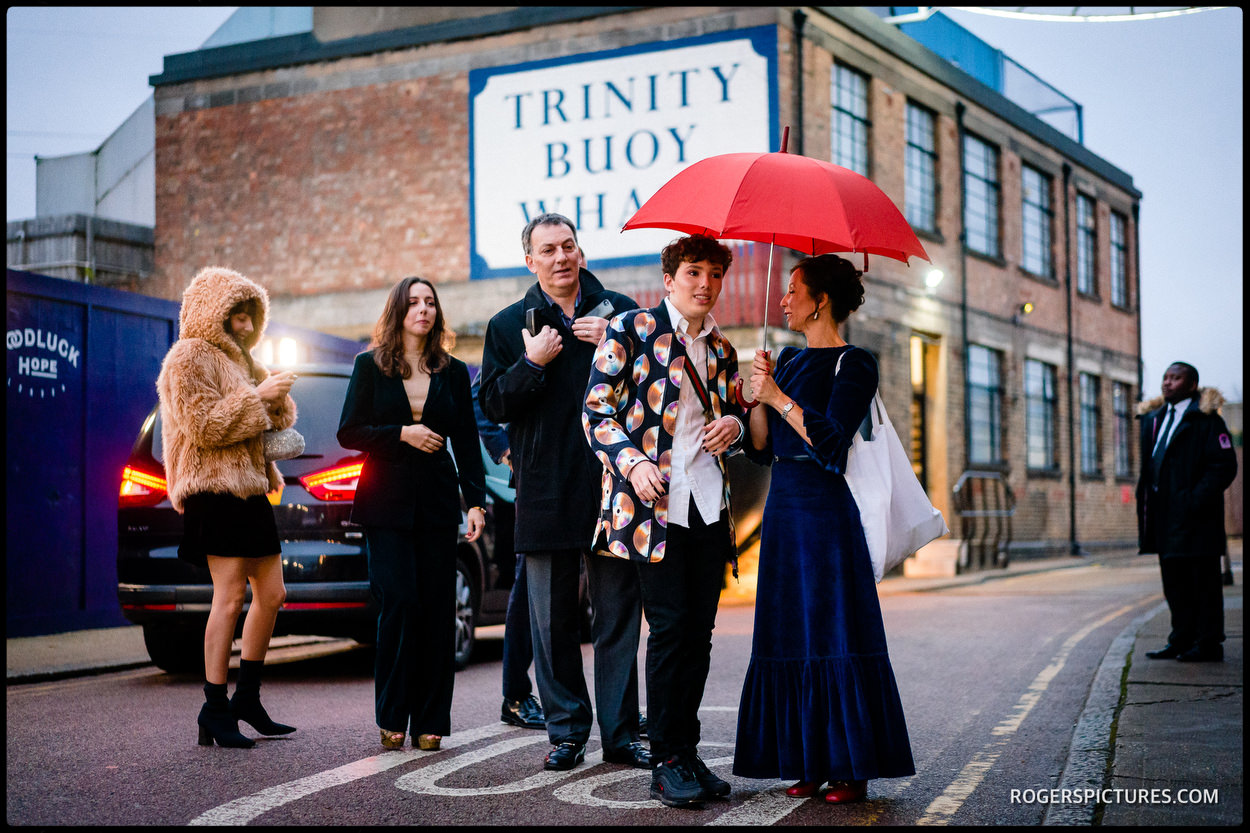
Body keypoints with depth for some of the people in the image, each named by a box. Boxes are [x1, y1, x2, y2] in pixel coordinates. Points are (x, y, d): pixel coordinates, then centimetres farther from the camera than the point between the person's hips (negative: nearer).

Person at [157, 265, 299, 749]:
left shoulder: (235, 358, 23)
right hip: (215, 489, -10)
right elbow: (203, 424, -17)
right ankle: (215, 712, -8)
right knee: (230, 597, -12)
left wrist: (277, 398, 4)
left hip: (249, 490, 10)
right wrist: (257, 397, -16)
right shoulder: (190, 357, -6)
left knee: (271, 594, 10)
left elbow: (272, 421, 26)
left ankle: (247, 698, 20)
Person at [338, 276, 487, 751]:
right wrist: (401, 434, -11)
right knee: (399, 605, -9)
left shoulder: (453, 372, 11)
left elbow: (467, 443, 9)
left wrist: (476, 501, -1)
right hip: (388, 503, -2)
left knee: (437, 610, 0)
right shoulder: (371, 365, 6)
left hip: (437, 502, 2)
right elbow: (349, 432, 2)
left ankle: (430, 721, 6)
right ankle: (392, 717, 3)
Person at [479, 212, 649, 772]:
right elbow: (492, 405, 4)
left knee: (619, 616, 3)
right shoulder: (509, 325, 10)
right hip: (545, 491, 1)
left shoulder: (620, 311, 8)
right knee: (553, 623, 6)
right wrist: (532, 363, -9)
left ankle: (621, 734, 11)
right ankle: (566, 732, 17)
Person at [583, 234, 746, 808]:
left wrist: (734, 425, 4)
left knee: (699, 631, 5)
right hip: (651, 501, -5)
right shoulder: (631, 329, 2)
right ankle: (666, 762, 0)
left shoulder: (720, 348, 18)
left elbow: (736, 415, 28)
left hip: (707, 502, 6)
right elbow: (597, 411, -3)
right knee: (669, 626, -9)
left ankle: (686, 752, 15)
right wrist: (632, 462, -18)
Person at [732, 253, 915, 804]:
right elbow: (761, 448, 11)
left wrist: (779, 398, -12)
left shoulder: (853, 365, -5)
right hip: (783, 509, 7)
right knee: (789, 638, 6)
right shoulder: (790, 360, 16)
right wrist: (759, 395, -4)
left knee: (834, 637, -6)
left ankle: (851, 769, 1)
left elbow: (831, 441, -17)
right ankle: (807, 762, 13)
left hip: (826, 511, -7)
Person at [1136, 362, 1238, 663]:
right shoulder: (1154, 418, 16)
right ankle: (1182, 640, 20)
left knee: (1203, 581, -2)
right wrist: (1145, 503, 13)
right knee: (1174, 581, 12)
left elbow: (1224, 466, -13)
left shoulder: (1205, 420, -7)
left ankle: (1208, 645, 3)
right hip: (1166, 518, 8)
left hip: (1194, 517, -8)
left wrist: (1197, 500, -19)